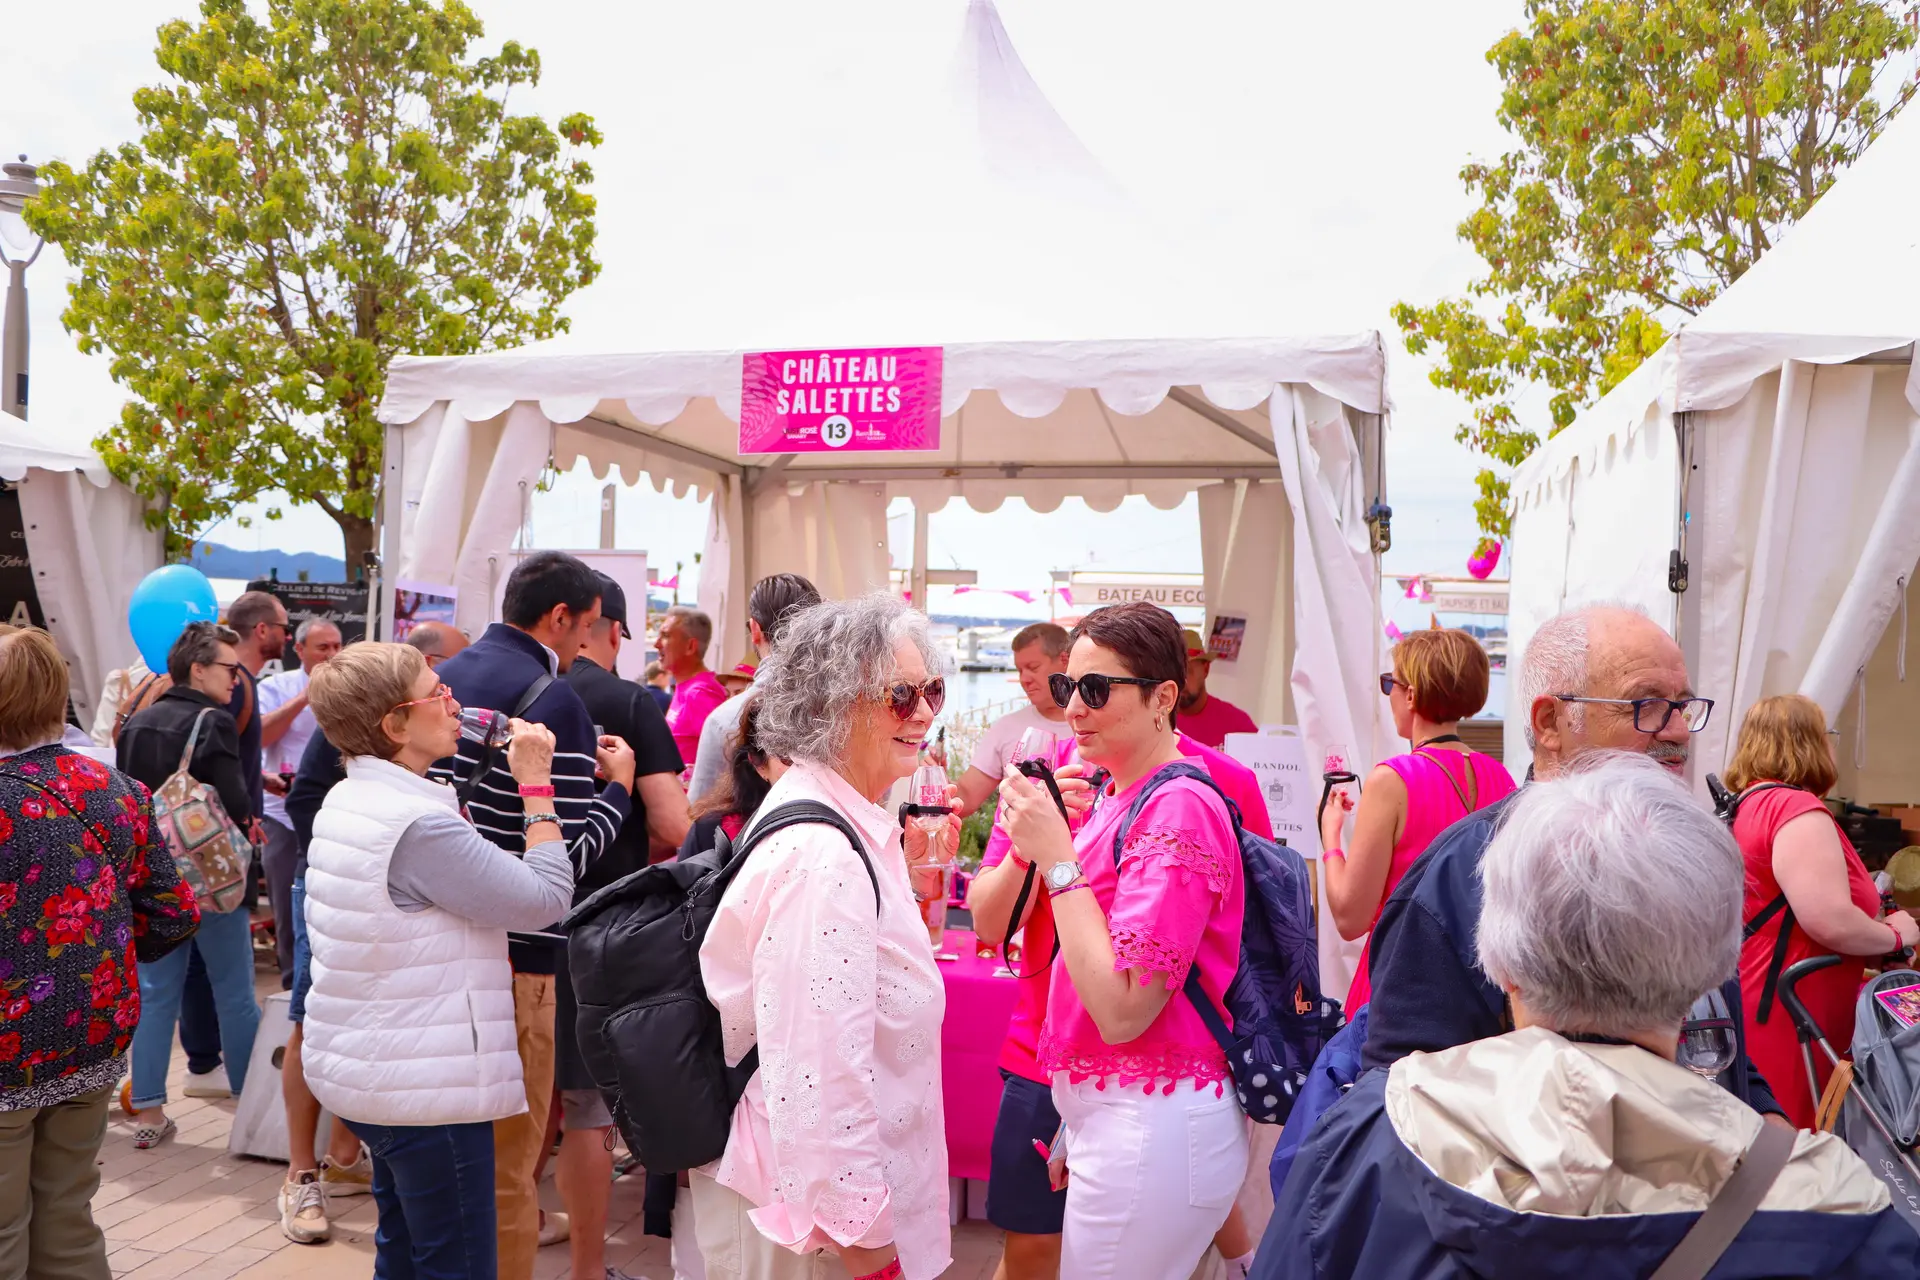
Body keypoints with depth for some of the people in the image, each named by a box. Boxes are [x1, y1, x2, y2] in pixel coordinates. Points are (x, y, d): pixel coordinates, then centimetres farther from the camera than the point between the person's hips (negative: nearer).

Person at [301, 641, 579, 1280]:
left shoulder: (347, 802, 6)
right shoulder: (420, 825, -24)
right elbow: (545, 896, -20)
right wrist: (536, 784, -13)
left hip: (368, 1072, 10)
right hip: (426, 1084, -10)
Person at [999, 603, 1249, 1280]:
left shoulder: (1178, 810, -19)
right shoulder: (1121, 797, 5)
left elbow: (1123, 1010, -22)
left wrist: (1056, 857, -20)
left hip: (1151, 1123, -8)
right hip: (1107, 1114, 8)